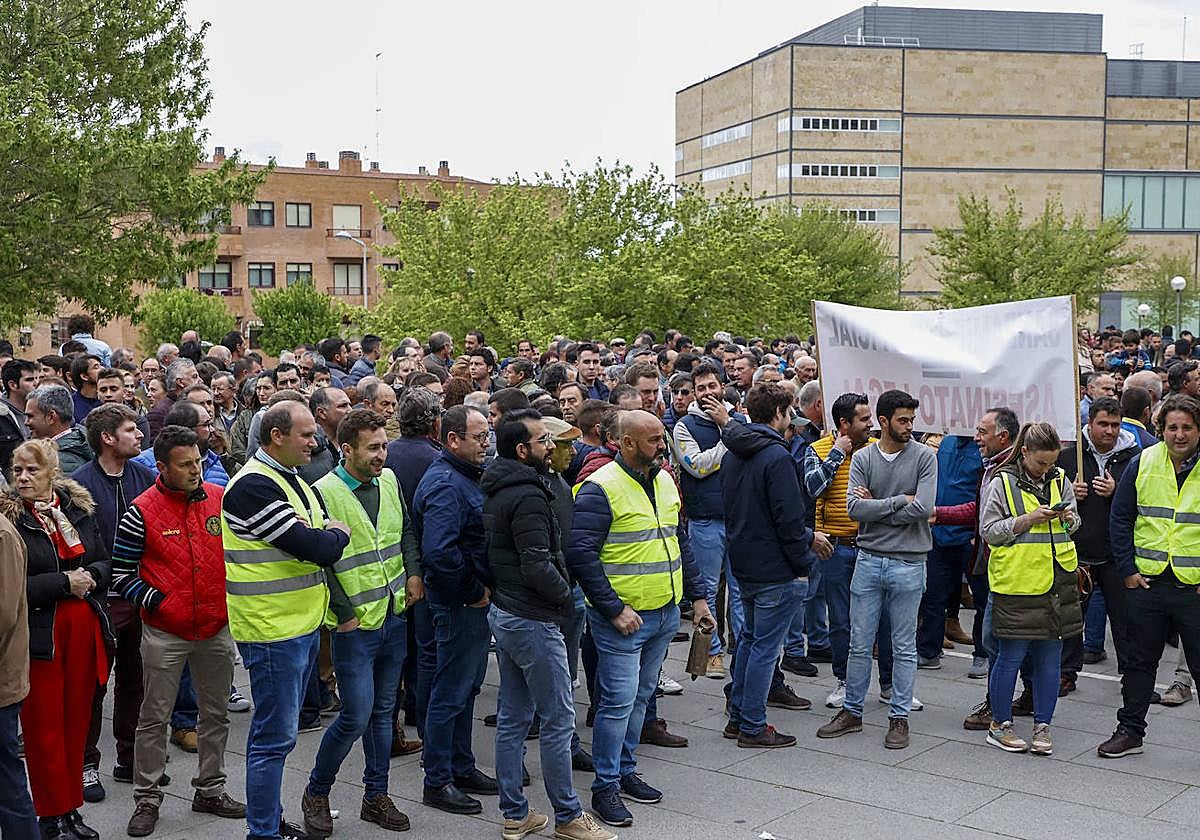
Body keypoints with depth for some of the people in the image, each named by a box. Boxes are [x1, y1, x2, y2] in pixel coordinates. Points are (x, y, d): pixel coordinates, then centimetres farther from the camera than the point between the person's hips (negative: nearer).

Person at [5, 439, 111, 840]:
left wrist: (90, 575, -10)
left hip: (84, 630, 4)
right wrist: (64, 582, -16)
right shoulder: (9, 518, -8)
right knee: (44, 726, 3)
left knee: (77, 720, 10)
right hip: (39, 637, -4)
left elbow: (105, 564, 11)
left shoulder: (78, 508, 7)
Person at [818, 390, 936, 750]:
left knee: (904, 648, 7)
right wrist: (900, 501, -12)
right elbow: (854, 508, -9)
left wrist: (876, 507, -9)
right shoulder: (863, 458, 3)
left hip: (908, 563, -2)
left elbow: (923, 508, -15)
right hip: (868, 559, 2)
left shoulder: (924, 456, -3)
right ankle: (851, 711, 22)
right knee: (859, 644, 9)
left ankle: (899, 717, 18)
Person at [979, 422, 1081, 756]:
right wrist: (1027, 520, -16)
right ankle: (1000, 724, 16)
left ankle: (1042, 726, 19)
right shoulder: (1001, 482, -5)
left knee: (1049, 658, 8)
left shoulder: (1059, 480, 10)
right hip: (1016, 583, -5)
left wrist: (1068, 518, -3)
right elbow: (988, 531, -6)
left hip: (1057, 582, 5)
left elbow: (1075, 524, 20)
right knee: (1010, 656, 2)